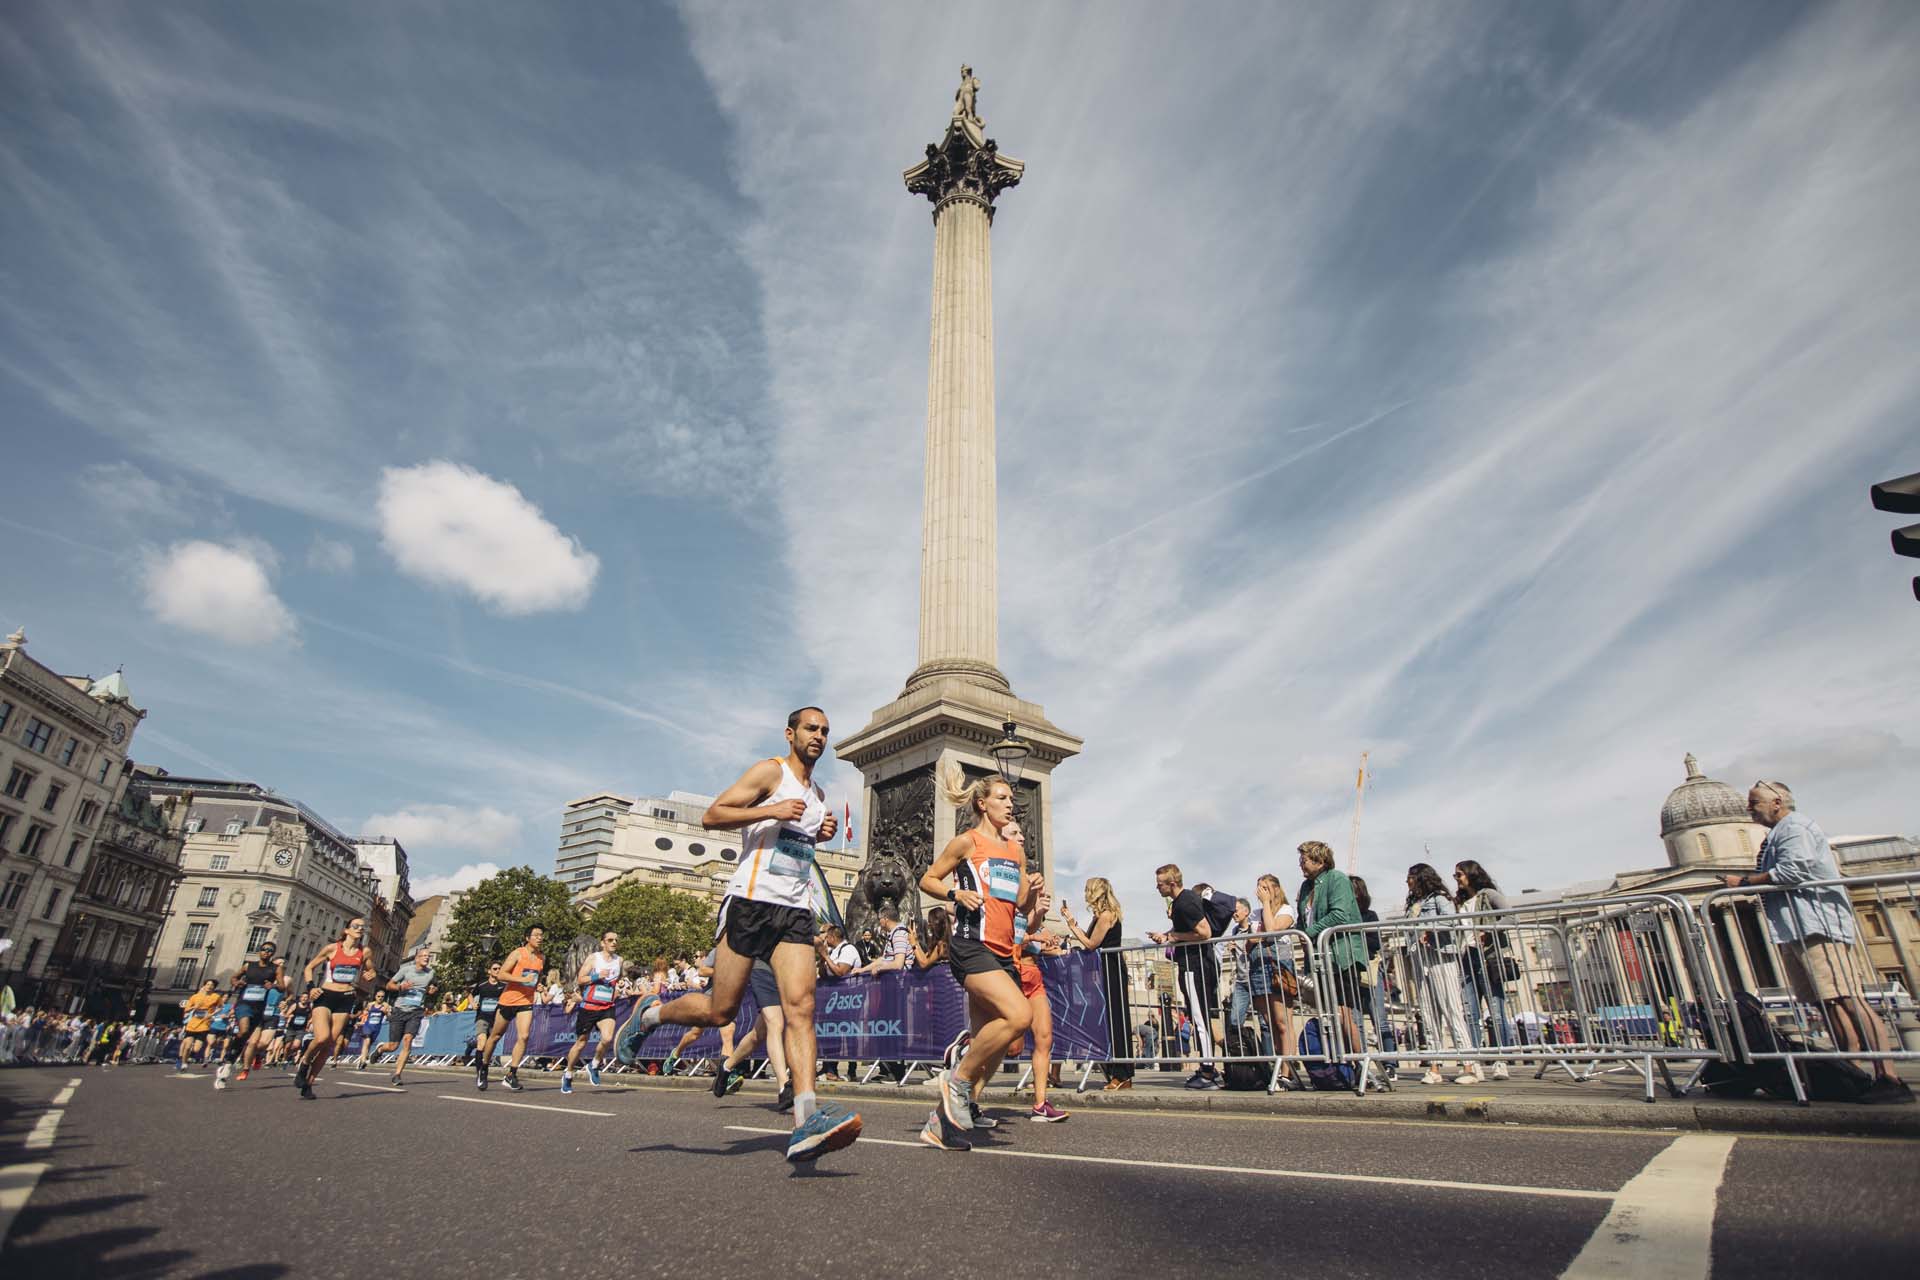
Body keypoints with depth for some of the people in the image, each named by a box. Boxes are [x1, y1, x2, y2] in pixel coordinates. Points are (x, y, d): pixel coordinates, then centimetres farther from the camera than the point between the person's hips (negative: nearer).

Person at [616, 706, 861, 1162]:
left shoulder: (817, 793, 21)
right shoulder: (770, 772, -2)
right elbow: (711, 816, -9)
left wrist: (821, 834, 14)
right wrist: (771, 812, -19)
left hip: (796, 910, 6)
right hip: (751, 901, -5)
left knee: (801, 1007, -12)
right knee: (720, 1011, 1)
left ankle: (806, 1123, -20)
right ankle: (649, 1012, 30)